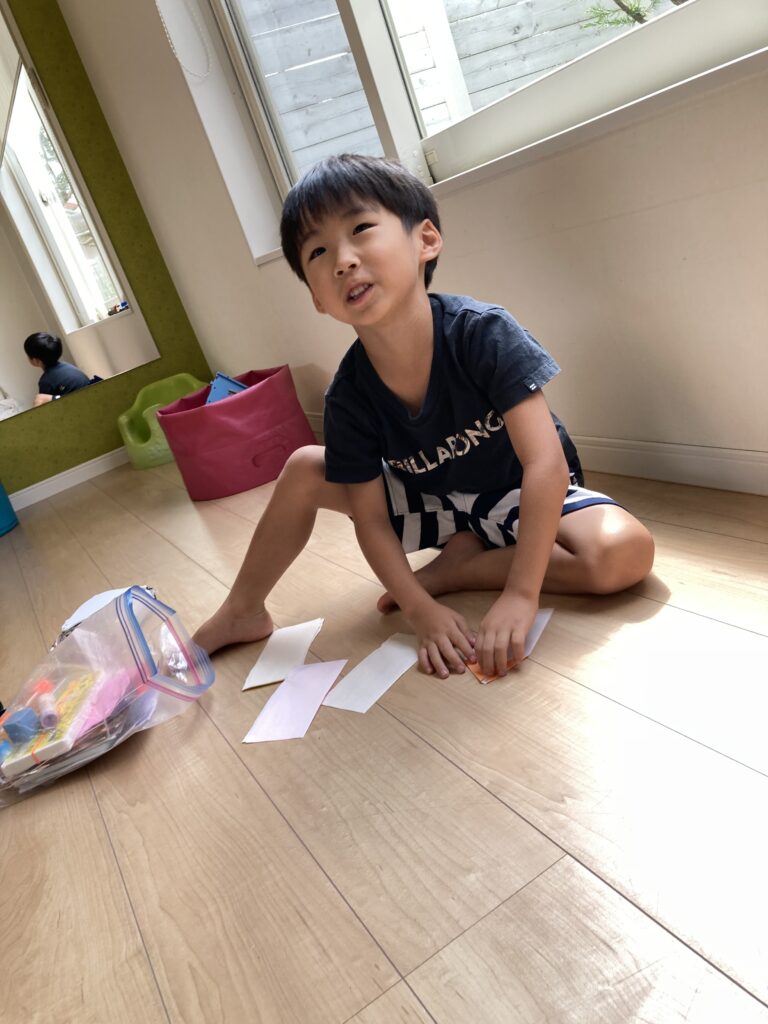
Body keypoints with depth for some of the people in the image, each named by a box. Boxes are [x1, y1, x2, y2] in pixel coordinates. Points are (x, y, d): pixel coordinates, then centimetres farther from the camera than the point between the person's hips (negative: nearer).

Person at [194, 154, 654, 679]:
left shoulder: (483, 333, -30)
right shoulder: (349, 395, -18)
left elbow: (546, 463, -33)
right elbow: (372, 520, -13)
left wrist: (520, 594, -38)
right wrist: (423, 611, -26)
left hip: (526, 497, -2)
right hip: (438, 503, 3)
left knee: (624, 552, -32)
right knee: (303, 469, -9)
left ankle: (457, 565, -12)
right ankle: (243, 613, 8)